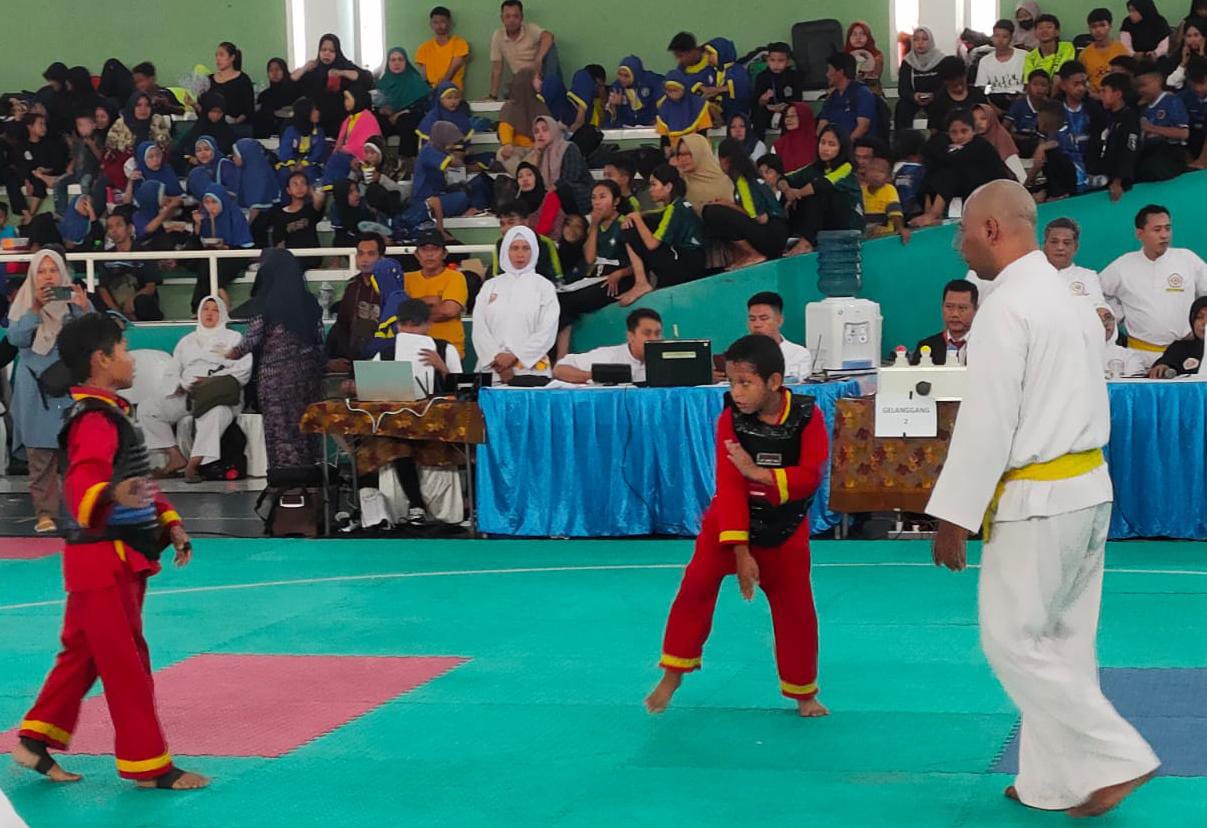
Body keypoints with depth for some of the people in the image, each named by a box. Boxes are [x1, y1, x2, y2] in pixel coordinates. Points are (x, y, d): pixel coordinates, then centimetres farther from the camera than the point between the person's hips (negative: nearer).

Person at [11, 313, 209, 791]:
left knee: (85, 652, 16)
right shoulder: (95, 420, -19)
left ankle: (36, 742, 23)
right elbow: (82, 486, -34)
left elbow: (136, 480, 24)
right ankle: (147, 765, 5)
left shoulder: (109, 412, 15)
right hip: (104, 559, -10)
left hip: (117, 559, 10)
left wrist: (169, 523, 17)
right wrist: (113, 496, -54)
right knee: (127, 661, -2)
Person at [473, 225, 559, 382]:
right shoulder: (490, 286, 14)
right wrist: (496, 358, -10)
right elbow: (479, 328, 5)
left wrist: (514, 357, -10)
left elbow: (547, 333, -2)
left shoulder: (544, 287, 7)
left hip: (530, 370, -2)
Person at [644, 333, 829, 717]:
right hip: (730, 523, 0)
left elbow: (811, 477, -20)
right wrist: (740, 552, -24)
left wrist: (758, 473, -32)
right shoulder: (731, 419, -15)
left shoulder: (807, 417, -15)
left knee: (796, 610, 6)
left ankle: (804, 693, 26)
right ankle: (673, 673, -2)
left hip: (785, 530, 1)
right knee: (697, 584, -17)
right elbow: (729, 487, -19)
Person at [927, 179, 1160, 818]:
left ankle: (1115, 759, -2)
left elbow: (987, 423, -20)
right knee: (1061, 640, 14)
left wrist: (955, 516, -15)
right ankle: (1055, 780, 20)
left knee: (1013, 640, -1)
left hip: (1037, 501, -9)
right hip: (1087, 489, 9)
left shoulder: (1009, 309, -17)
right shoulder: (1067, 299, 13)